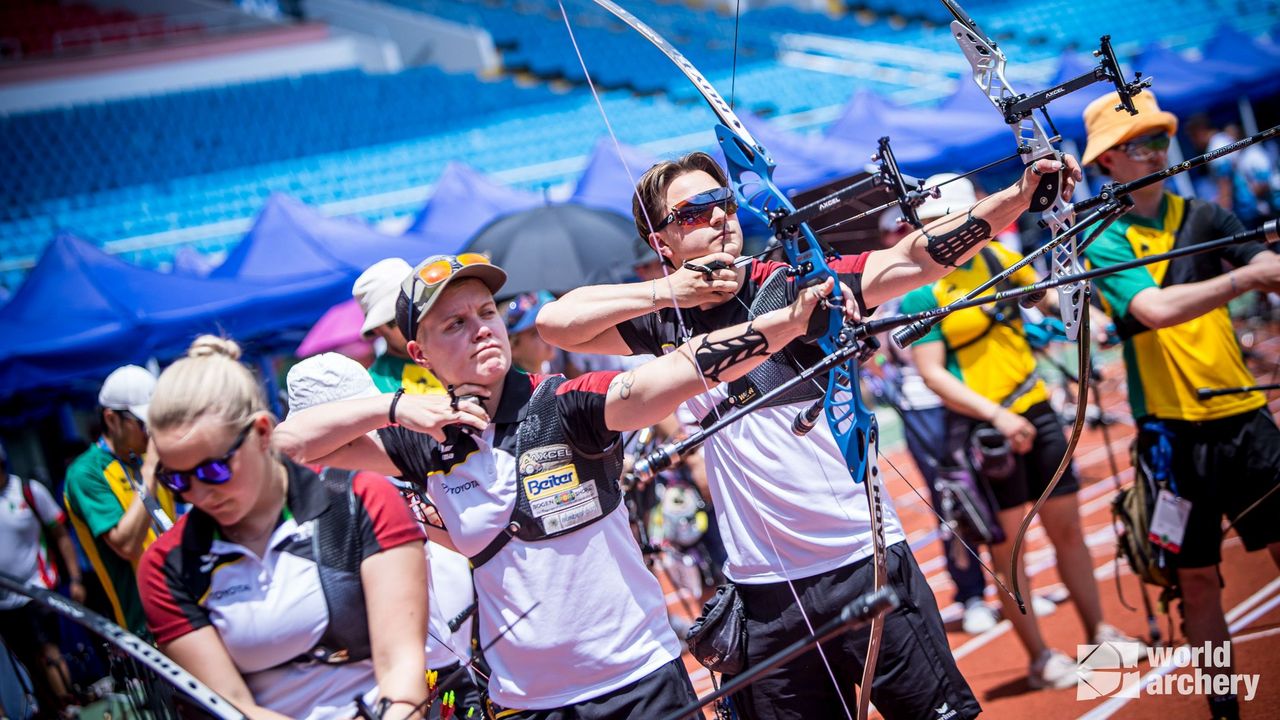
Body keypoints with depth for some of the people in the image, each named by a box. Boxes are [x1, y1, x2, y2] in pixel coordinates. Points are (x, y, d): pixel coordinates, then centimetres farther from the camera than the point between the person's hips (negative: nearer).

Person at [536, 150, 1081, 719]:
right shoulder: (668, 321, 5)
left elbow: (914, 258, -13)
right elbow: (554, 321, 1)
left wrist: (1020, 194, -25)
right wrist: (663, 291, -8)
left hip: (867, 563, -2)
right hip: (766, 594, 2)